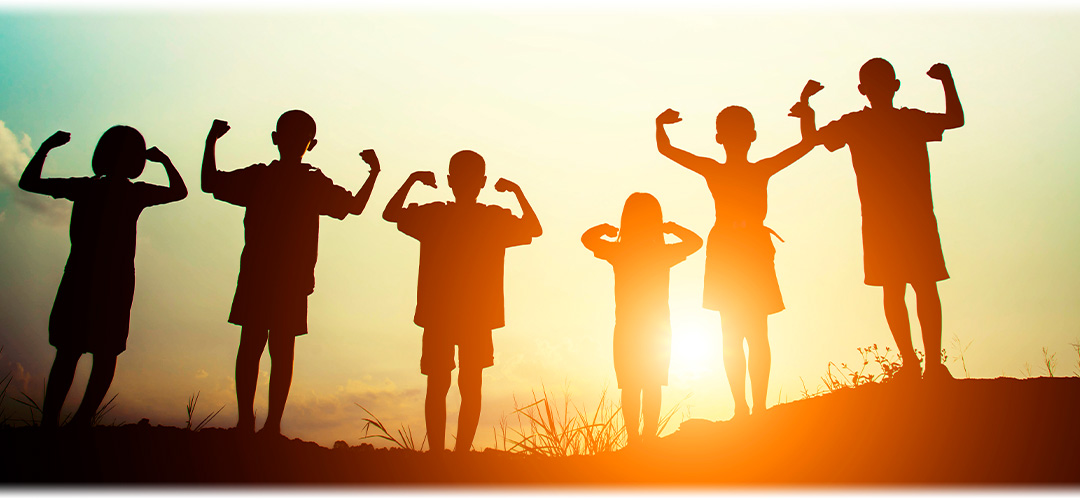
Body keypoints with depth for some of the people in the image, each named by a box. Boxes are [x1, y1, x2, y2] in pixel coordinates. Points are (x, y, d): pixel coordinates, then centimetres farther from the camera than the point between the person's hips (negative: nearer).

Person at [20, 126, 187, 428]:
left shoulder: (84, 188, -1)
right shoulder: (136, 194, -5)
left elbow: (28, 183, 9)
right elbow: (179, 191, 12)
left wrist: (47, 146, 16)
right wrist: (164, 160, 21)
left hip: (78, 282, 2)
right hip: (115, 285, -2)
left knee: (67, 353, 9)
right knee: (106, 355, 6)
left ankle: (49, 421, 4)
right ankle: (82, 420, -6)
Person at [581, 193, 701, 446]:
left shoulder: (617, 252, -11)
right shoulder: (664, 253, -9)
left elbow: (587, 237, 6)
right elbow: (695, 241, 9)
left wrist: (606, 227, 13)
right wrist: (671, 227, 8)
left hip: (626, 329, 0)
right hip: (659, 330, 1)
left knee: (630, 387, 8)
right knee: (653, 386, 11)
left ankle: (633, 439, 10)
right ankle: (650, 438, 15)